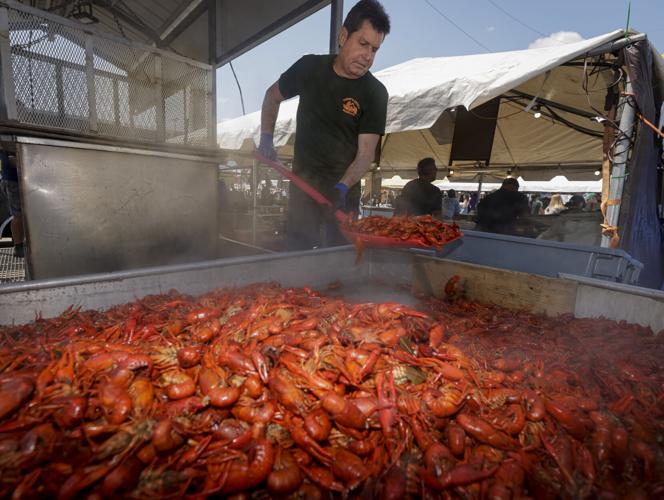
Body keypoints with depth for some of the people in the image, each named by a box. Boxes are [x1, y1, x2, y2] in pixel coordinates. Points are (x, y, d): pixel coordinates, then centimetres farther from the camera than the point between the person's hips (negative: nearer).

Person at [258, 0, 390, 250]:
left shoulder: (375, 93, -8)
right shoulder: (310, 67, -2)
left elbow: (366, 151, -13)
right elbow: (273, 96, 14)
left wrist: (343, 186, -29)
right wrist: (266, 138, 3)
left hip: (345, 187, -1)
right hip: (302, 181, 2)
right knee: (296, 251, 7)